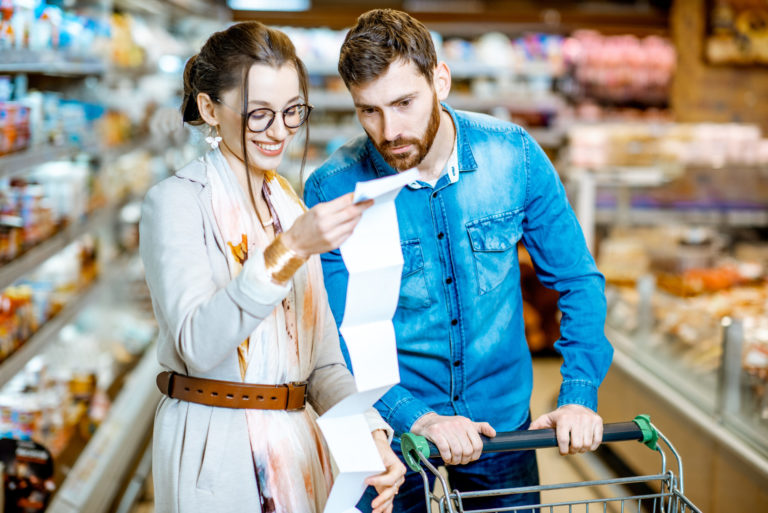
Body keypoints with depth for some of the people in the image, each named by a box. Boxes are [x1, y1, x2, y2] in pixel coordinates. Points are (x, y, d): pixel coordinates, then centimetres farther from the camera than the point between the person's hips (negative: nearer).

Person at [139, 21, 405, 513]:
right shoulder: (175, 202, -9)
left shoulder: (293, 206, 11)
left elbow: (324, 360, 7)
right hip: (216, 452, -6)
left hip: (297, 448, 6)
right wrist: (287, 251, -33)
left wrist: (369, 435, -9)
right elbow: (199, 343, -24)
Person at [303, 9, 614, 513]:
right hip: (389, 432, -2)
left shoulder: (514, 155, -10)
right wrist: (417, 418, -27)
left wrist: (580, 395, -12)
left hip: (502, 415, 2)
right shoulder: (332, 191, -16)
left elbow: (578, 281, -2)